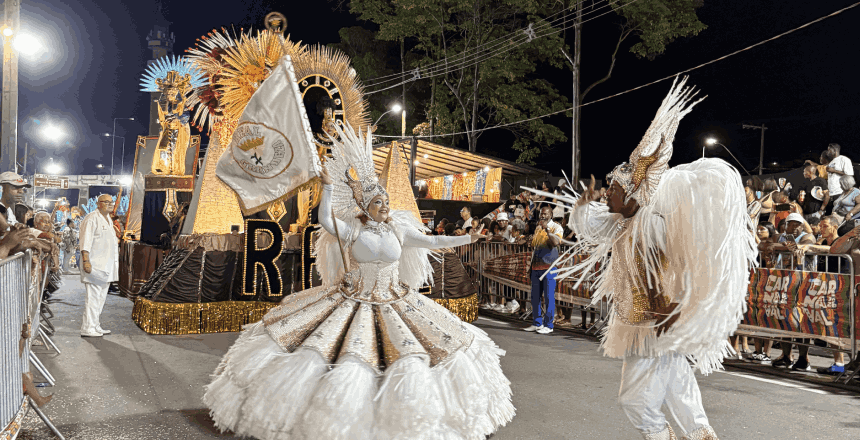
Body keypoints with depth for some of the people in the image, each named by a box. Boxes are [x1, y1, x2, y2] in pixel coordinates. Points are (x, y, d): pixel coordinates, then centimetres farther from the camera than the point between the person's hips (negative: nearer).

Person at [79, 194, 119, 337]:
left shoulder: (107, 219, 19)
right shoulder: (91, 219, -11)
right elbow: (86, 241, -19)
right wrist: (86, 260, -26)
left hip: (105, 264, 10)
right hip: (95, 264, -10)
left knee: (101, 295, 13)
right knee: (93, 296, -9)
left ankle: (95, 325, 20)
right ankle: (87, 328, -4)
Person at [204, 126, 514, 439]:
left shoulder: (398, 230, 4)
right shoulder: (352, 231, -5)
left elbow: (429, 242, 6)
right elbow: (325, 220, -21)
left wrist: (465, 239, 5)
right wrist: (328, 188, -29)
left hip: (394, 304, 3)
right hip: (352, 303, -3)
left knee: (409, 356, 0)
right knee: (349, 358, -9)